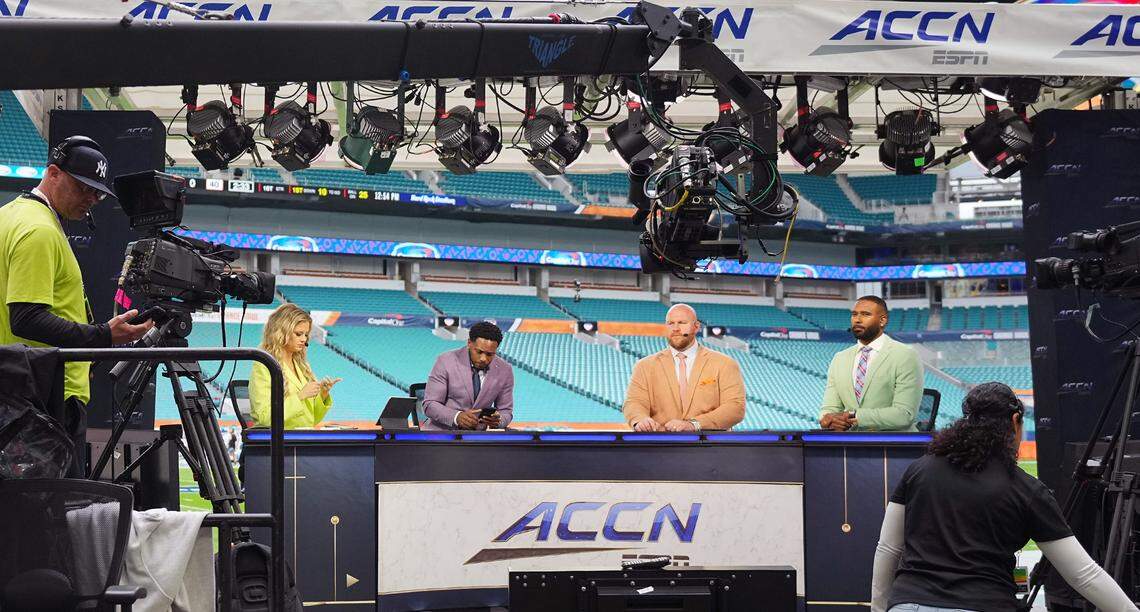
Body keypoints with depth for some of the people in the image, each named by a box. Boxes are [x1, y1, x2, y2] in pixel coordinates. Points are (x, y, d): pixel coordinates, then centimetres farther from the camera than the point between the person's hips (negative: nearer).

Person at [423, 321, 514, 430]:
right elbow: (430, 404, -8)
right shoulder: (446, 361, -7)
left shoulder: (504, 371, 0)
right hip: (442, 430, -2)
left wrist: (497, 420, -15)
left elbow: (506, 411, 9)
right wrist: (457, 417, -26)